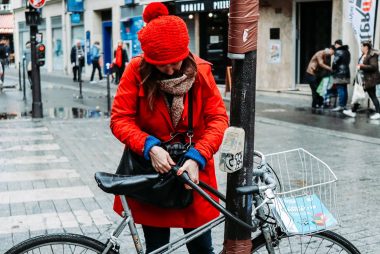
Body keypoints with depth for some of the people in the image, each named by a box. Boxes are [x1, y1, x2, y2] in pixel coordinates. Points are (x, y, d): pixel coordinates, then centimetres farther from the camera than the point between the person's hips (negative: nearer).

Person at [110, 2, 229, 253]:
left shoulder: (200, 70, -8)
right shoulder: (137, 71, -11)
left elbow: (218, 118, -10)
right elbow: (120, 119, -11)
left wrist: (196, 157, -24)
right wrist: (150, 147, -27)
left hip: (193, 168, 1)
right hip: (149, 170, -1)